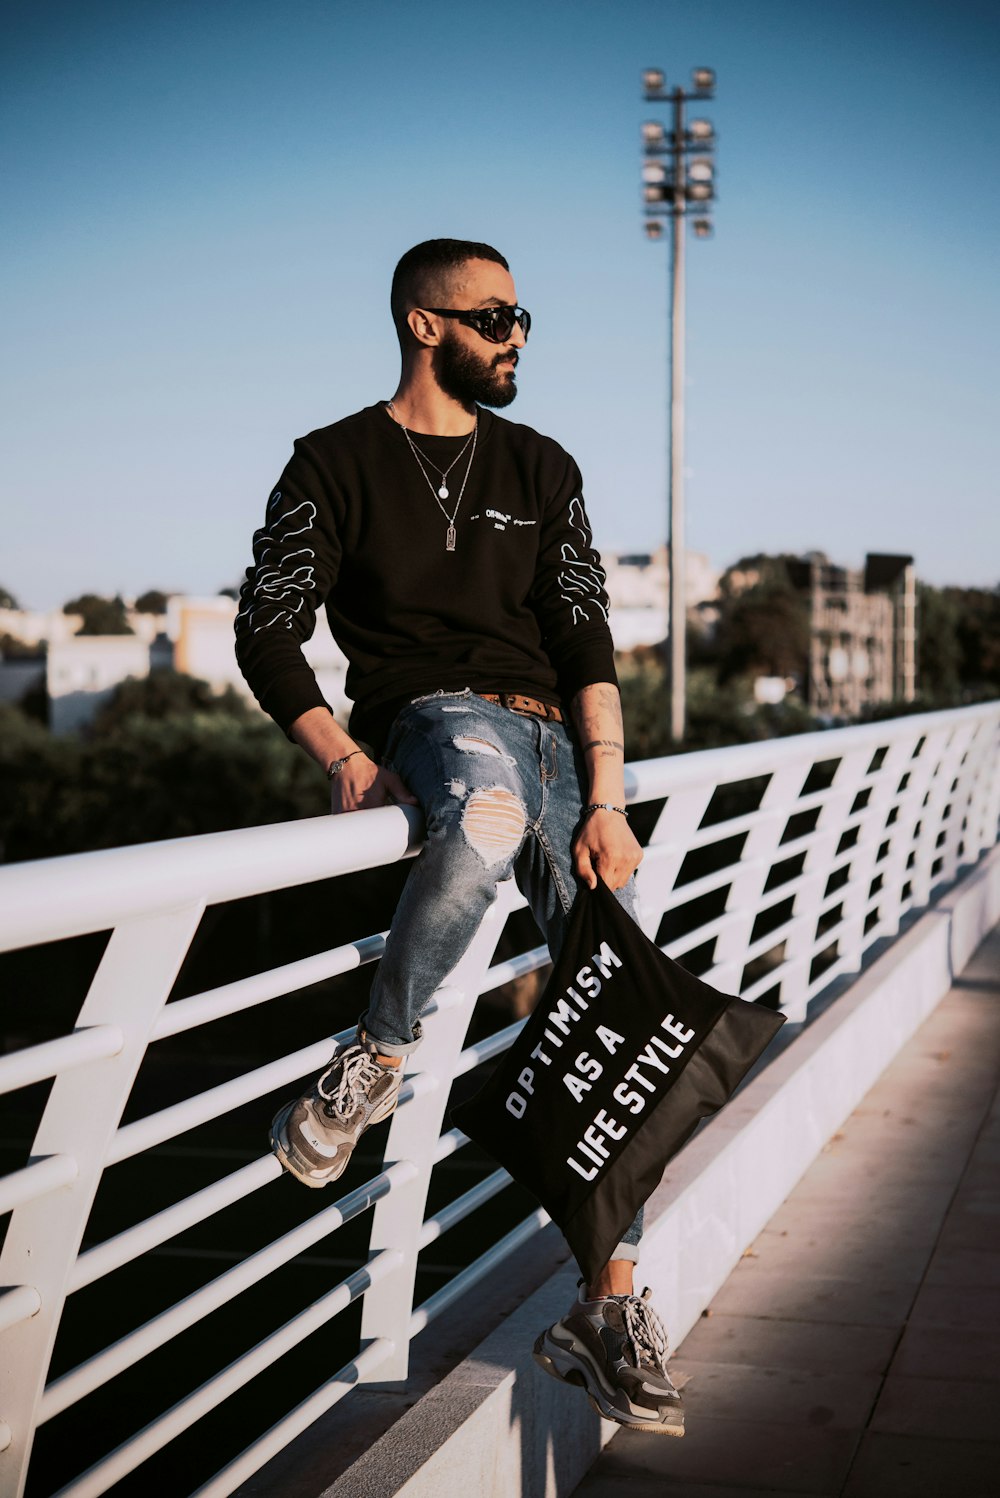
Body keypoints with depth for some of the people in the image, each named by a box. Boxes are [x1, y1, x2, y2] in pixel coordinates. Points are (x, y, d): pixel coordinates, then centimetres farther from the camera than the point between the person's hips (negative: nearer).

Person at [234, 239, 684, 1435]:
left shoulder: (541, 470, 16)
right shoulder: (335, 463, 6)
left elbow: (587, 639, 7)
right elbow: (266, 630, 1)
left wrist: (605, 804, -6)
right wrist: (345, 759, -15)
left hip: (551, 732, 4)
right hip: (429, 717, -4)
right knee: (492, 814, -42)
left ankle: (609, 1314, -2)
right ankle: (375, 1059, -21)